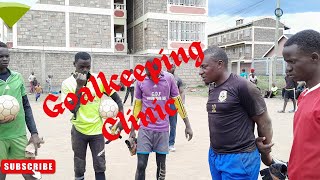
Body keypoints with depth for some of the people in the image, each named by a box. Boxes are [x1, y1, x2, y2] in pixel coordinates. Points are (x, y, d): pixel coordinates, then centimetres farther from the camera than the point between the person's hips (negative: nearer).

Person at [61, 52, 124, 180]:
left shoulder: (99, 79, -6)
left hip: (97, 129, 1)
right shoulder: (67, 83, -9)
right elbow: (72, 109, -19)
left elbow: (116, 98, 1)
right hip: (79, 130, 0)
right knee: (79, 168, 12)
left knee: (100, 166, 7)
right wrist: (79, 86, -25)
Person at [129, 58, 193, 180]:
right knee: (141, 165, 0)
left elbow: (178, 102, 3)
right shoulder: (140, 80, -2)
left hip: (162, 130, 0)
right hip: (145, 129, 0)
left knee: (161, 166, 8)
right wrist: (132, 129, 11)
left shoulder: (169, 78, -4)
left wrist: (187, 125, 4)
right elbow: (137, 105, 8)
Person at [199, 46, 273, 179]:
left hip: (239, 159, -7)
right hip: (214, 155, 7)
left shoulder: (242, 87, -17)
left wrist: (265, 155, 1)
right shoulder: (212, 88, 6)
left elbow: (264, 123, -10)